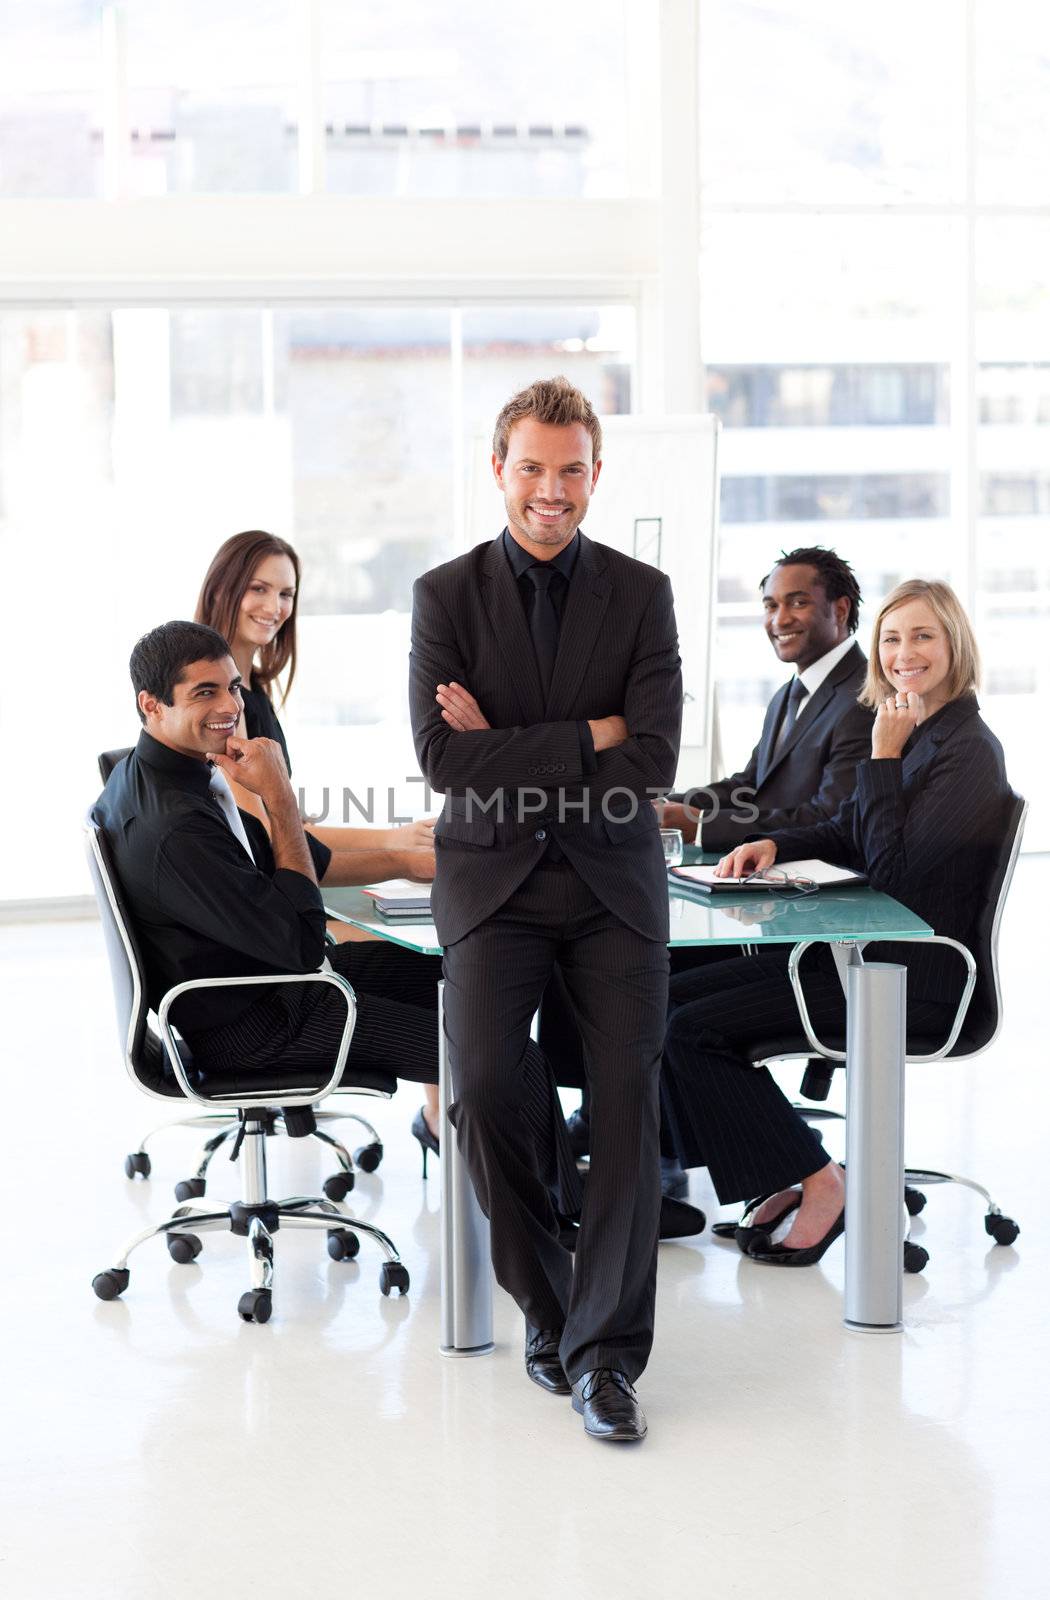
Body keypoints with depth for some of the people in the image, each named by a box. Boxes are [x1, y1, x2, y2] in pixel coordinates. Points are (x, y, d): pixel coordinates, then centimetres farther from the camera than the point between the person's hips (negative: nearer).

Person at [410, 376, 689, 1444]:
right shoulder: (446, 596, 2)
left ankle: (604, 1350, -2)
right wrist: (589, 736, -13)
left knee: (628, 1098, -10)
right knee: (480, 1087, -15)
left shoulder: (641, 594, 3)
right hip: (494, 881, 0)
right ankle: (543, 1303, 8)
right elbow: (444, 759, -10)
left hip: (613, 884, 1)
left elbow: (650, 763, -8)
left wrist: (509, 750, -10)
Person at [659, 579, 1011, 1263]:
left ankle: (818, 1184, -4)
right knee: (672, 998, 5)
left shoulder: (969, 748, -16)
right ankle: (784, 1180, 5)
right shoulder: (910, 730, 12)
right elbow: (847, 834, 20)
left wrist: (884, 755, -18)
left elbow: (892, 867, -21)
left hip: (914, 977, -10)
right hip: (859, 950, 10)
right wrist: (774, 845, 1)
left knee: (694, 1030, -15)